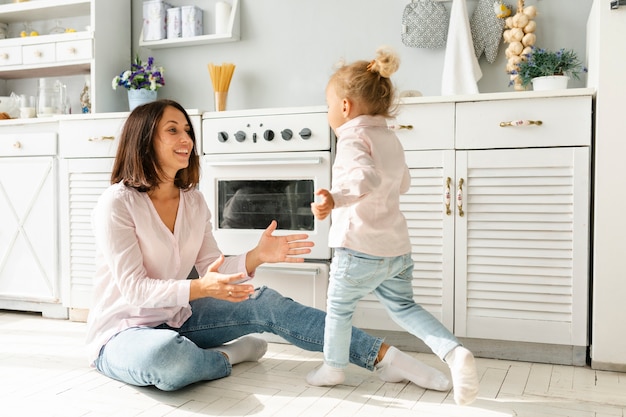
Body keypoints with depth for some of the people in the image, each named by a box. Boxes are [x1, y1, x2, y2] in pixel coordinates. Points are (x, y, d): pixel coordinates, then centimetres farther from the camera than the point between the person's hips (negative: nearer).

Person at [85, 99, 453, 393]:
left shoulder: (193, 201, 3)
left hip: (175, 318, 6)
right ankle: (229, 355, -7)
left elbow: (214, 270, 0)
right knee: (167, 355, -42)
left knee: (265, 303, -14)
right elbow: (133, 288, -22)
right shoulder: (117, 204, -18)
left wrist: (257, 256, -19)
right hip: (122, 332, -5)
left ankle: (383, 358, -11)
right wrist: (199, 288, -37)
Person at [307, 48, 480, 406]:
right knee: (404, 307, 17)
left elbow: (368, 178, -32)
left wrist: (335, 198, -43)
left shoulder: (353, 137, -12)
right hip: (398, 249, 7)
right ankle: (455, 352, -3)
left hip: (360, 249, -7)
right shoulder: (390, 138, 14)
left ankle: (334, 367, 33)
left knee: (339, 307, 15)